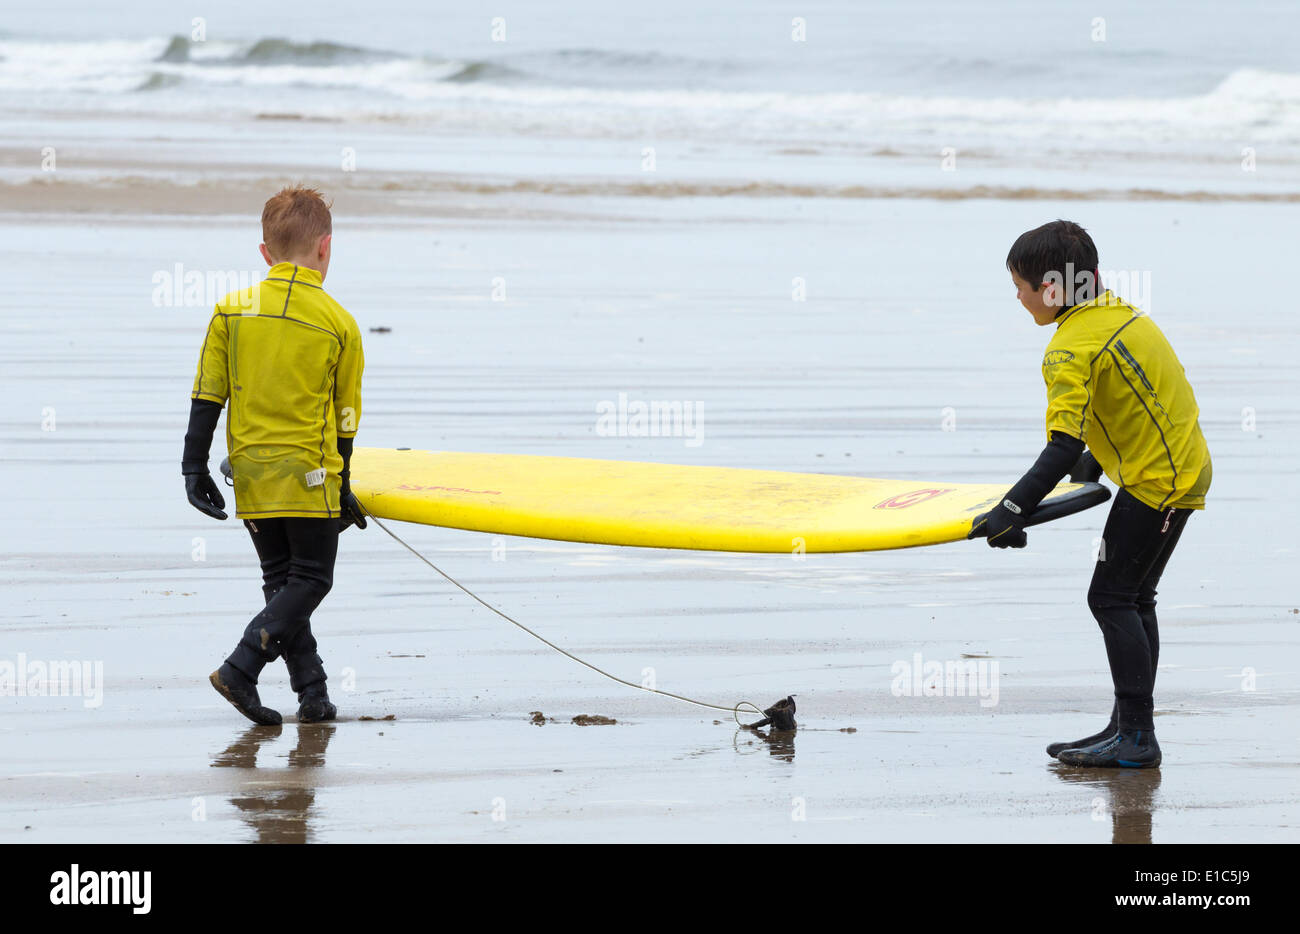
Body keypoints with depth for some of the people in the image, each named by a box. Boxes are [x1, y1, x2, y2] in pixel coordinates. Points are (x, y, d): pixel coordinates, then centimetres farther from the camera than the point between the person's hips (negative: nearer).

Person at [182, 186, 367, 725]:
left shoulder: (231, 311, 0)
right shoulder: (338, 323, -5)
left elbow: (207, 397, 0)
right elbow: (345, 416, 4)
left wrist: (195, 467, 5)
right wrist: (343, 487, 14)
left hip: (251, 473, 3)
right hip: (309, 472, -3)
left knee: (281, 580, 13)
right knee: (312, 578, 6)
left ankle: (312, 692, 9)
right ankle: (241, 669, -9)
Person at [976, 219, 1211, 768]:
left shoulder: (1071, 350, -19)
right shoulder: (1122, 314, 10)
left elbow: (1064, 447, -28)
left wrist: (1015, 508, -31)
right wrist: (1097, 460, 32)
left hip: (1157, 481, -10)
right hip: (1186, 466, 10)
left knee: (1111, 598, -6)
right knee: (1132, 599, 15)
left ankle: (1137, 738, -6)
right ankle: (1128, 728, 19)